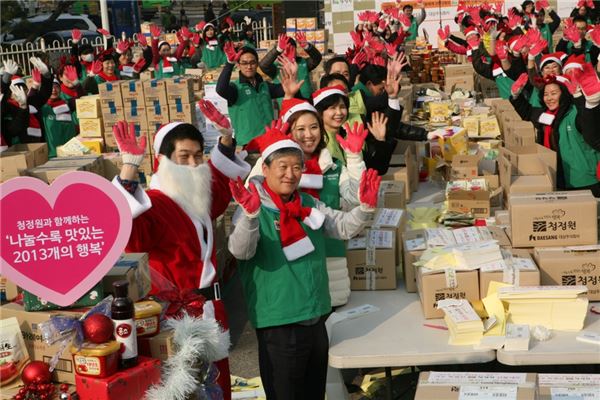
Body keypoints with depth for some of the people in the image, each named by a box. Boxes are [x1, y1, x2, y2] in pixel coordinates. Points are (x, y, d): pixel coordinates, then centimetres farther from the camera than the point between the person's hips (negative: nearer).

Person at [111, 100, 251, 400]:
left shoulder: (201, 195, 8)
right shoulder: (154, 205, -19)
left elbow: (224, 177, 29)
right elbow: (127, 233, -39)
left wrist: (226, 137, 14)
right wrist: (129, 168, -44)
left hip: (211, 308, 8)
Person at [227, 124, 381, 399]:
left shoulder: (309, 204, 8)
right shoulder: (256, 209, -13)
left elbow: (343, 228, 6)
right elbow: (241, 251, -29)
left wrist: (365, 208, -15)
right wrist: (250, 215, -47)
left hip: (316, 316, 7)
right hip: (279, 323, -6)